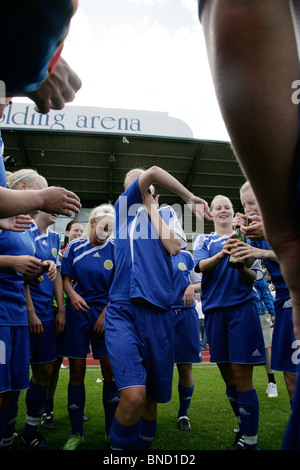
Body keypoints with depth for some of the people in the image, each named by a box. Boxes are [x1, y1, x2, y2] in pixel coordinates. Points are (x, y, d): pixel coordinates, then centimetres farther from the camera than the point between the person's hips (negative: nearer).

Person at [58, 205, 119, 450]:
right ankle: (76, 433, 20)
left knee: (111, 370, -2)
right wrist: (72, 295, -12)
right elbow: (66, 278, 8)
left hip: (106, 313, -1)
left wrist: (105, 313, -6)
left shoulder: (116, 249, 1)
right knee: (76, 371, 4)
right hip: (77, 312, 1)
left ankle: (112, 431, 17)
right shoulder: (74, 247, 4)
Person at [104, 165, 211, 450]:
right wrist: (190, 197, 6)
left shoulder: (167, 213, 20)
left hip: (159, 312, 3)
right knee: (134, 395, -20)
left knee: (152, 397, 12)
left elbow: (174, 247, -1)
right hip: (123, 309, -2)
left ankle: (143, 445, 36)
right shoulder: (123, 206, 14)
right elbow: (154, 172, -1)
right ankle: (119, 446, 5)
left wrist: (152, 209, 7)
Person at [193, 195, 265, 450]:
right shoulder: (204, 240, 13)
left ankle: (250, 440, 7)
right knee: (228, 376, 11)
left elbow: (253, 278, 4)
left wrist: (242, 268, -19)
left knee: (242, 376, -6)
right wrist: (222, 254, -29)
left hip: (242, 307, -2)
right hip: (214, 310, 2)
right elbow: (201, 266, -8)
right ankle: (244, 427, 32)